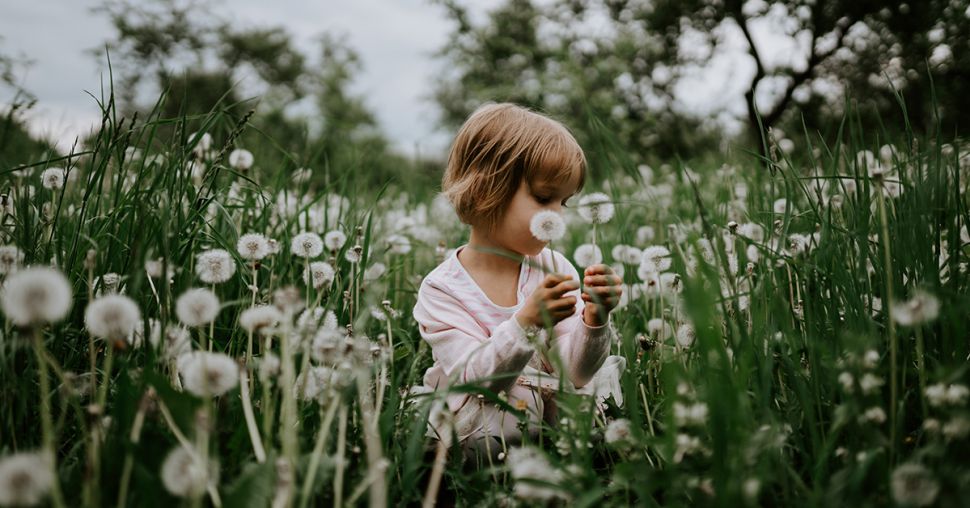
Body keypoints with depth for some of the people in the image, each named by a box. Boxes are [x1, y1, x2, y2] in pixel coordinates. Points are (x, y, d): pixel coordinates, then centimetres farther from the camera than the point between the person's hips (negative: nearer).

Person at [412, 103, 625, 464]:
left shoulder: (555, 269, -4)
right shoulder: (441, 289, -14)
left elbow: (575, 373, -9)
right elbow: (475, 379, -23)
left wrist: (593, 321, -28)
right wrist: (528, 321, -38)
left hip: (553, 406, 4)